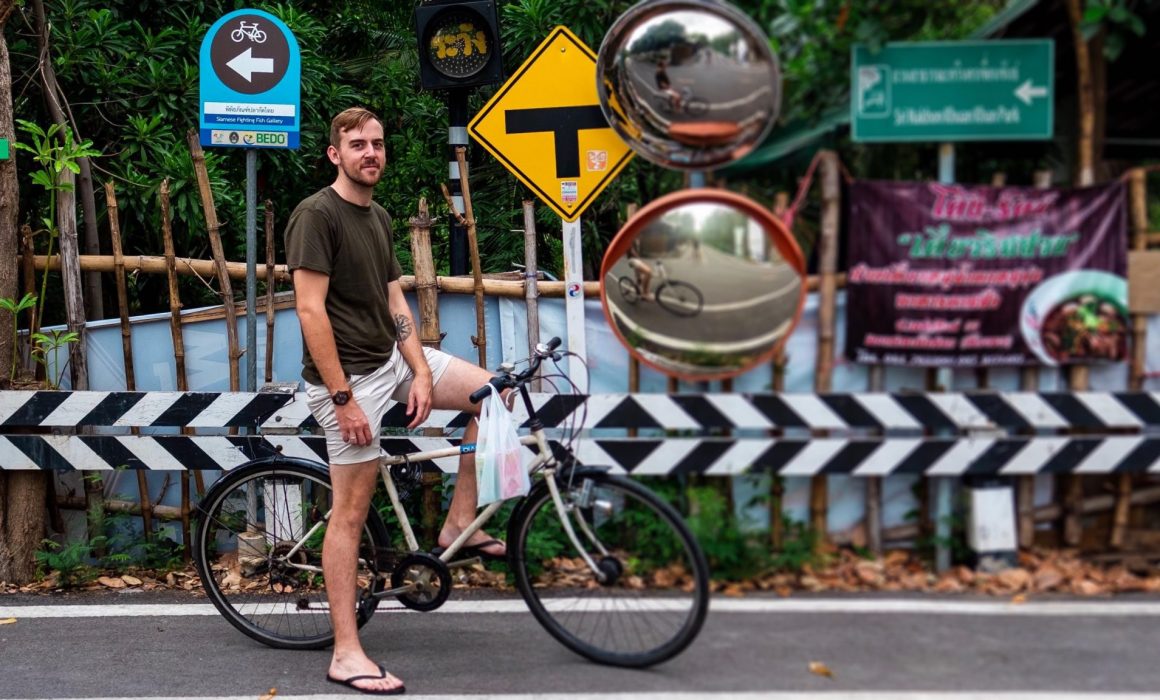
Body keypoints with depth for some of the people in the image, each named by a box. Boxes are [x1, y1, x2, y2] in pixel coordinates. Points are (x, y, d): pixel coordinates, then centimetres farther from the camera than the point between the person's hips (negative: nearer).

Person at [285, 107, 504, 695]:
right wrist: (342, 398, -22)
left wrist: (423, 373, -1)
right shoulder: (316, 215, -14)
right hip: (349, 375, -8)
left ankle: (459, 525, 12)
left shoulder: (379, 218, 12)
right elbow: (310, 309, -19)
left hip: (393, 360, 8)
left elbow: (395, 302, 11)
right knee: (351, 510, -7)